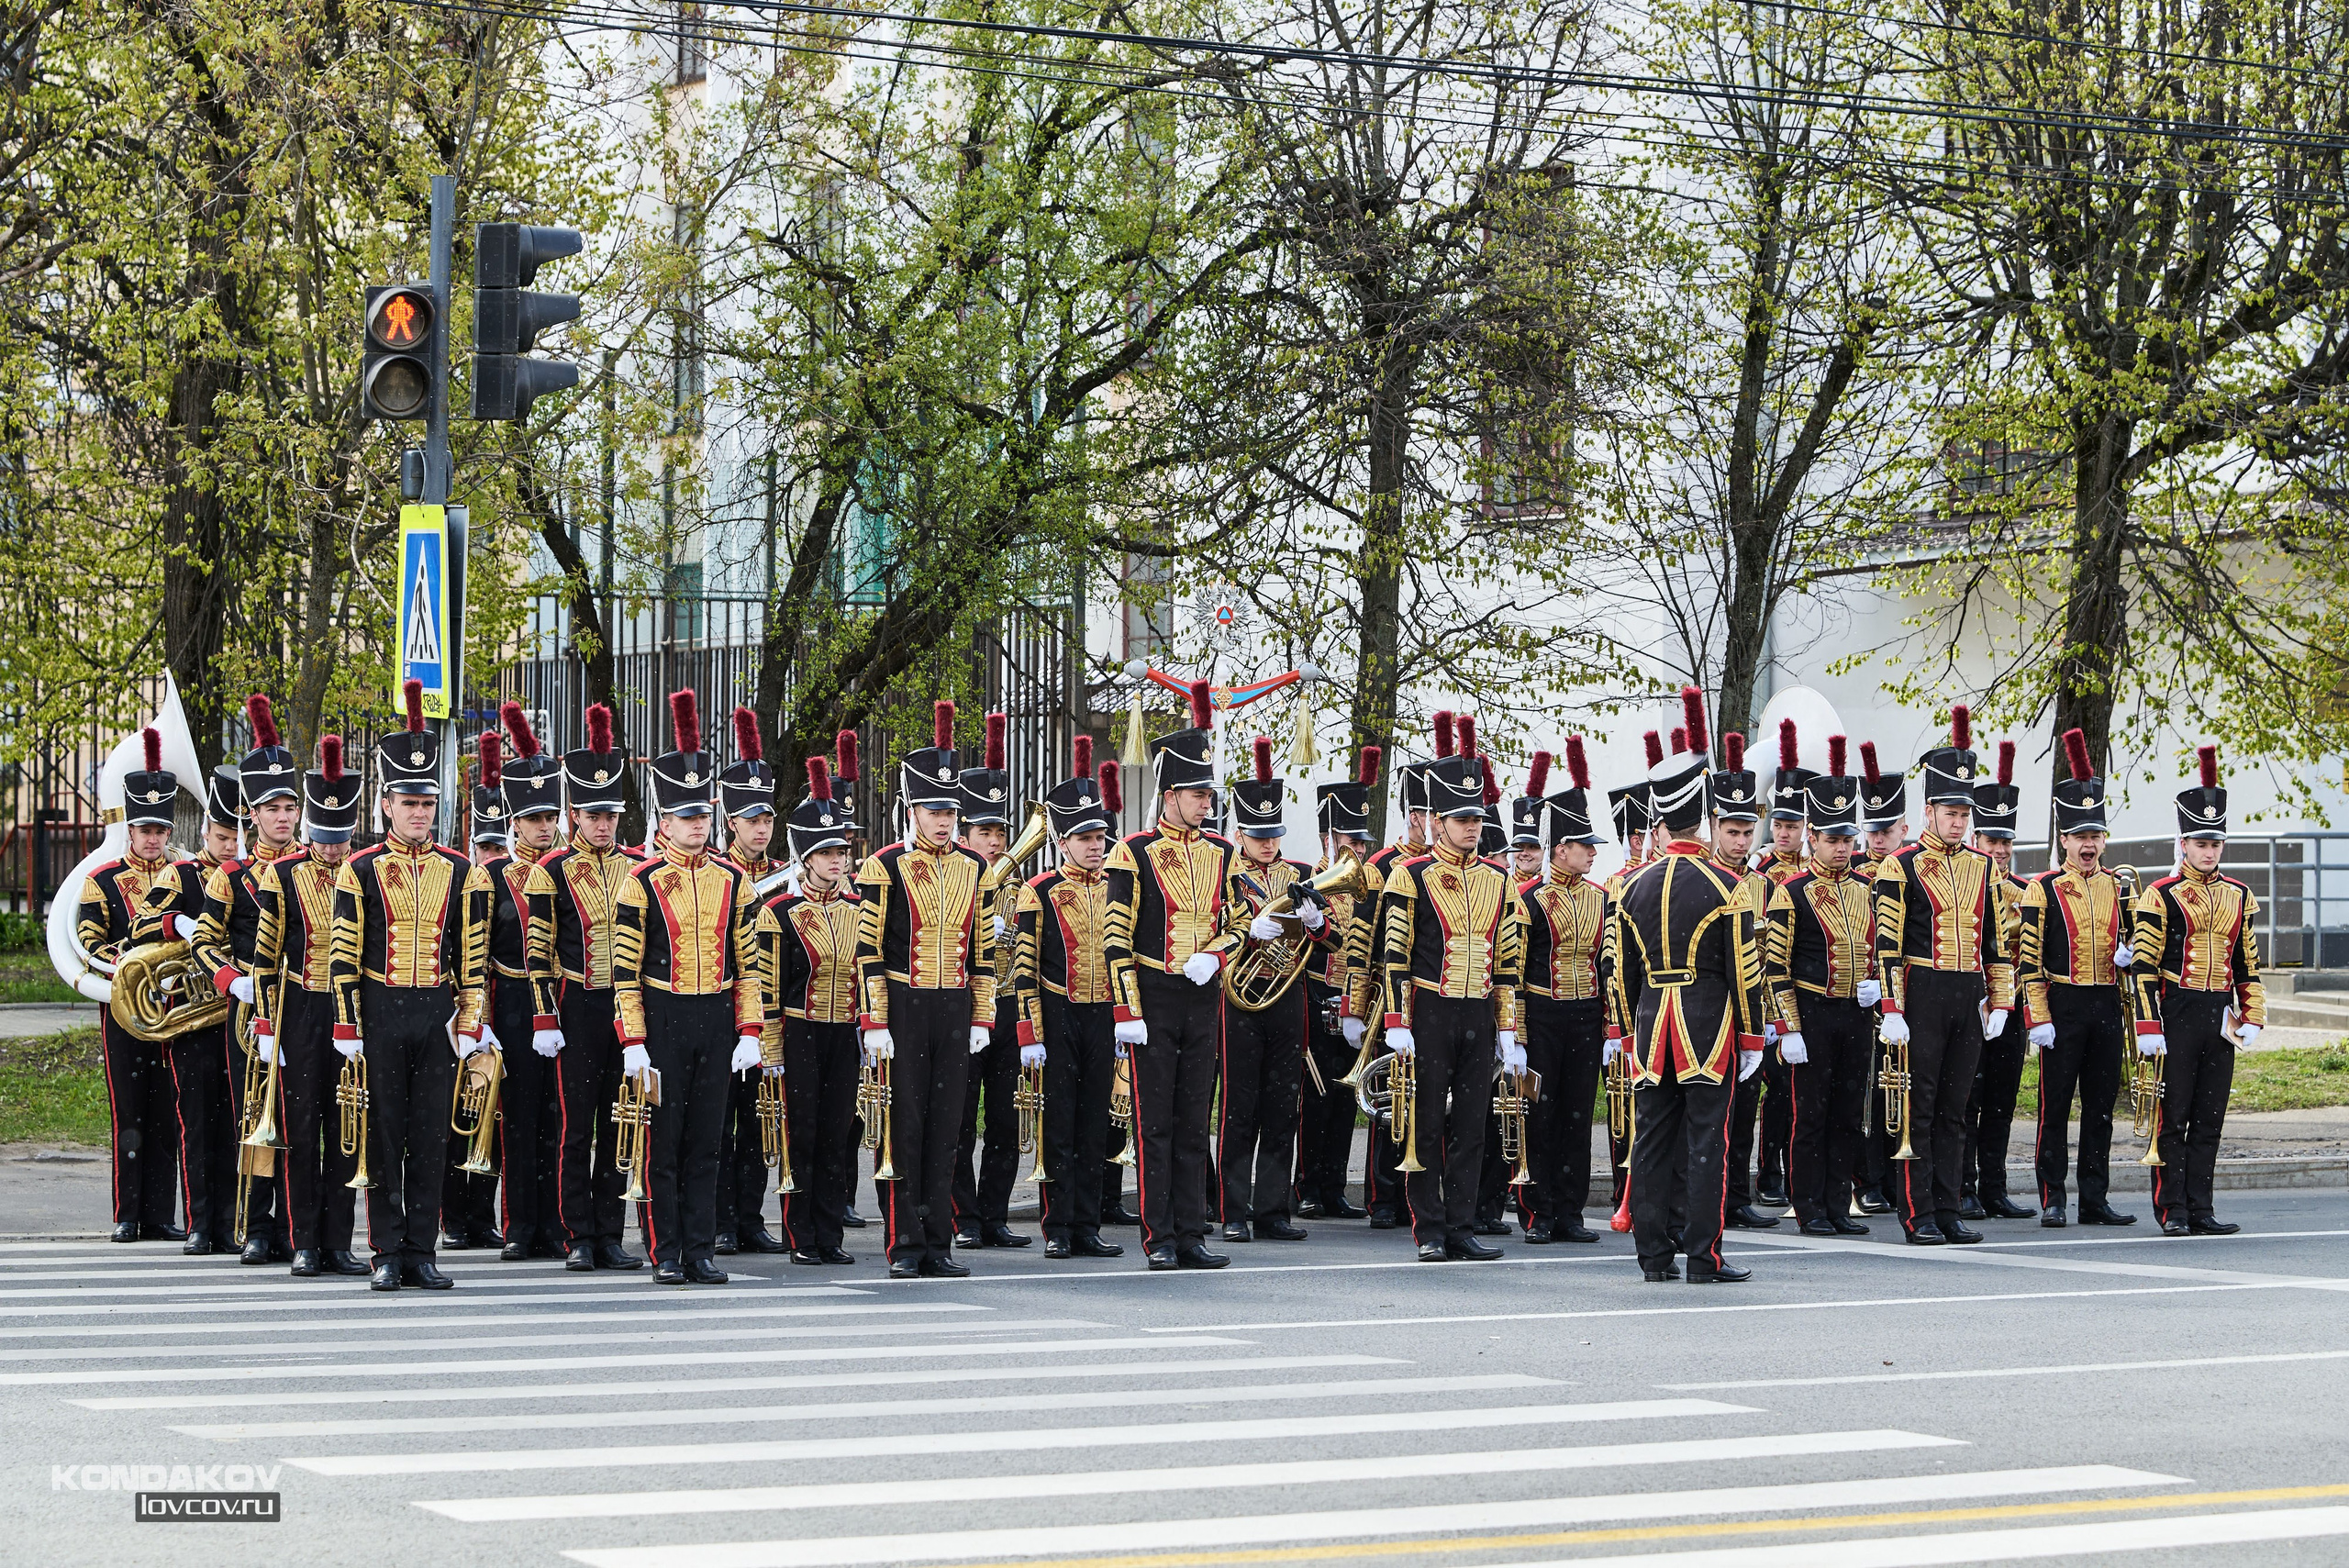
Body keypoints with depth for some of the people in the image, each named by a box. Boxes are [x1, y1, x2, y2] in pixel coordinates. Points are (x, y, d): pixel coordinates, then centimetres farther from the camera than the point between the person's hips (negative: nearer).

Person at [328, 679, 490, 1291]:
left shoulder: (461, 872, 6)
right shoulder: (360, 870, 0)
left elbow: (474, 955, 6)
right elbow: (343, 957, 0)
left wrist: (469, 1024, 0)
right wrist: (346, 1028, -5)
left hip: (437, 1015, 2)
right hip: (380, 1012, -2)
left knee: (430, 1135, 4)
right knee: (384, 1135, 2)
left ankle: (422, 1252, 9)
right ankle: (389, 1255, 6)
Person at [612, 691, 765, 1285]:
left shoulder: (732, 880, 7)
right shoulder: (642, 881, -4)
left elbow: (746, 961, 9)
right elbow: (625, 967, -5)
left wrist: (750, 1031, 2)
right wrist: (633, 1042, -10)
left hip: (717, 1020, 3)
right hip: (663, 1019, -3)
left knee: (704, 1142, 7)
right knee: (663, 1141, 1)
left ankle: (702, 1253, 10)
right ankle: (666, 1254, 7)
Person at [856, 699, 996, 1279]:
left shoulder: (972, 867, 9)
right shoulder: (885, 867, -5)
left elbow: (982, 948, 13)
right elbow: (869, 951, -7)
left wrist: (982, 1017, 8)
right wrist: (874, 1024, -12)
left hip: (955, 1009, 4)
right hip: (903, 1008, -4)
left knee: (944, 1124, 6)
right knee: (904, 1125, -1)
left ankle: (939, 1242, 9)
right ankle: (906, 1246, 3)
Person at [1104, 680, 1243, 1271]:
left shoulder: (1220, 853, 9)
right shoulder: (1134, 855, -6)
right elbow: (1116, 939, -9)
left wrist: (1212, 956, -8)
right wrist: (1127, 1012, -13)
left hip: (1204, 998, 5)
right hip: (1154, 1000, -5)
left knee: (1194, 1122, 7)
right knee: (1155, 1123, -1)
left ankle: (1191, 1237, 10)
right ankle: (1159, 1239, 3)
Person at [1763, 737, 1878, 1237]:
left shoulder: (1866, 890, 11)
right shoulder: (1791, 894, -6)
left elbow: (1883, 948, 19)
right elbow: (1775, 966, -8)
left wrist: (1876, 984, -2)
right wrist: (1788, 1029, -13)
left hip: (1859, 1015, 5)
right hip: (1812, 1014, -5)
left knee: (1847, 1115, 8)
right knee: (1810, 1115, -1)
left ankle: (1838, 1208, 13)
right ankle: (1810, 1209, 4)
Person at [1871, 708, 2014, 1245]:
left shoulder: (1982, 868, 12)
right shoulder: (1900, 866, -4)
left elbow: (1996, 940, 15)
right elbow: (1887, 944, -8)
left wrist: (2000, 1001, 8)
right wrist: (1892, 1012, -13)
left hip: (1969, 999, 5)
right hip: (1922, 996, -5)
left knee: (1954, 1109, 9)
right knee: (1918, 1109, -2)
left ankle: (1946, 1211, 13)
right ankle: (1918, 1216, 1)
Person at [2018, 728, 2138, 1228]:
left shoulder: (2118, 887, 10)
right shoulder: (2042, 890, -3)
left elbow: (2132, 944, 21)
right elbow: (2029, 960, -6)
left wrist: (2128, 954, -3)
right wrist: (2038, 1018, -13)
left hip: (2108, 1007, 4)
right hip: (2062, 1006, -4)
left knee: (2101, 1106, 7)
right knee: (2055, 1106, -1)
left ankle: (2095, 1199, 11)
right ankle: (2052, 1200, 3)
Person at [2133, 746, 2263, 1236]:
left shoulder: (2239, 896, 11)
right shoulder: (2160, 897, -5)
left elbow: (2248, 963, 16)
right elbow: (2143, 966, -8)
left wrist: (2253, 1016, 8)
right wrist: (2147, 1029, -13)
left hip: (2219, 1018, 5)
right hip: (2176, 1015, -5)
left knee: (2209, 1120, 6)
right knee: (2172, 1118, -2)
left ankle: (2200, 1210, 10)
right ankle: (2173, 1211, 3)